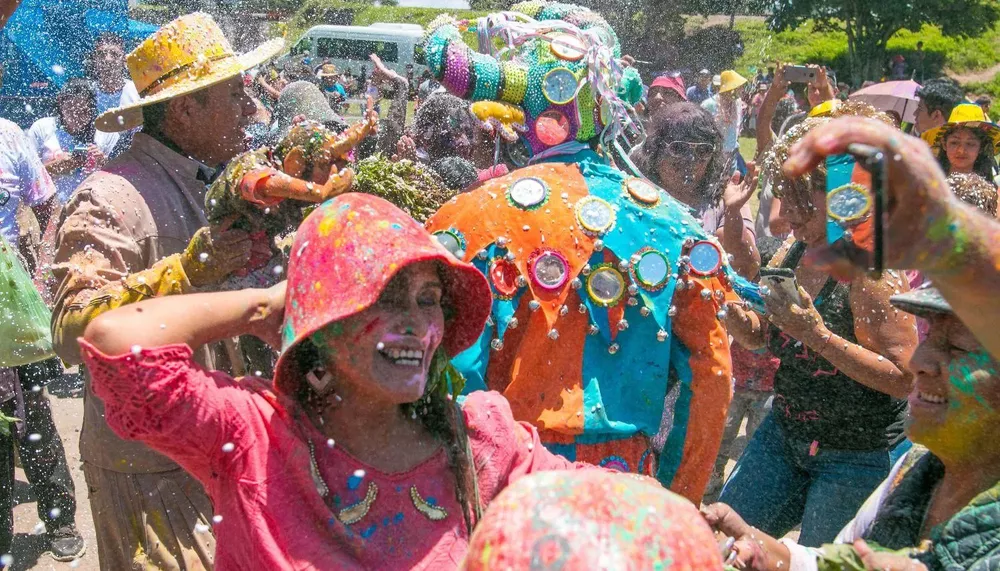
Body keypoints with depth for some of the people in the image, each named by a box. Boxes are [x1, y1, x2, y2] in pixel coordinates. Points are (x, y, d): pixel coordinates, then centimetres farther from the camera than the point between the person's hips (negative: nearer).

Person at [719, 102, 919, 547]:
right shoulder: (795, 249, 0)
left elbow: (904, 377, -23)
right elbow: (756, 337, 10)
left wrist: (819, 336, -31)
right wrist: (736, 313, -12)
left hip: (858, 456, -7)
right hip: (786, 433, 7)